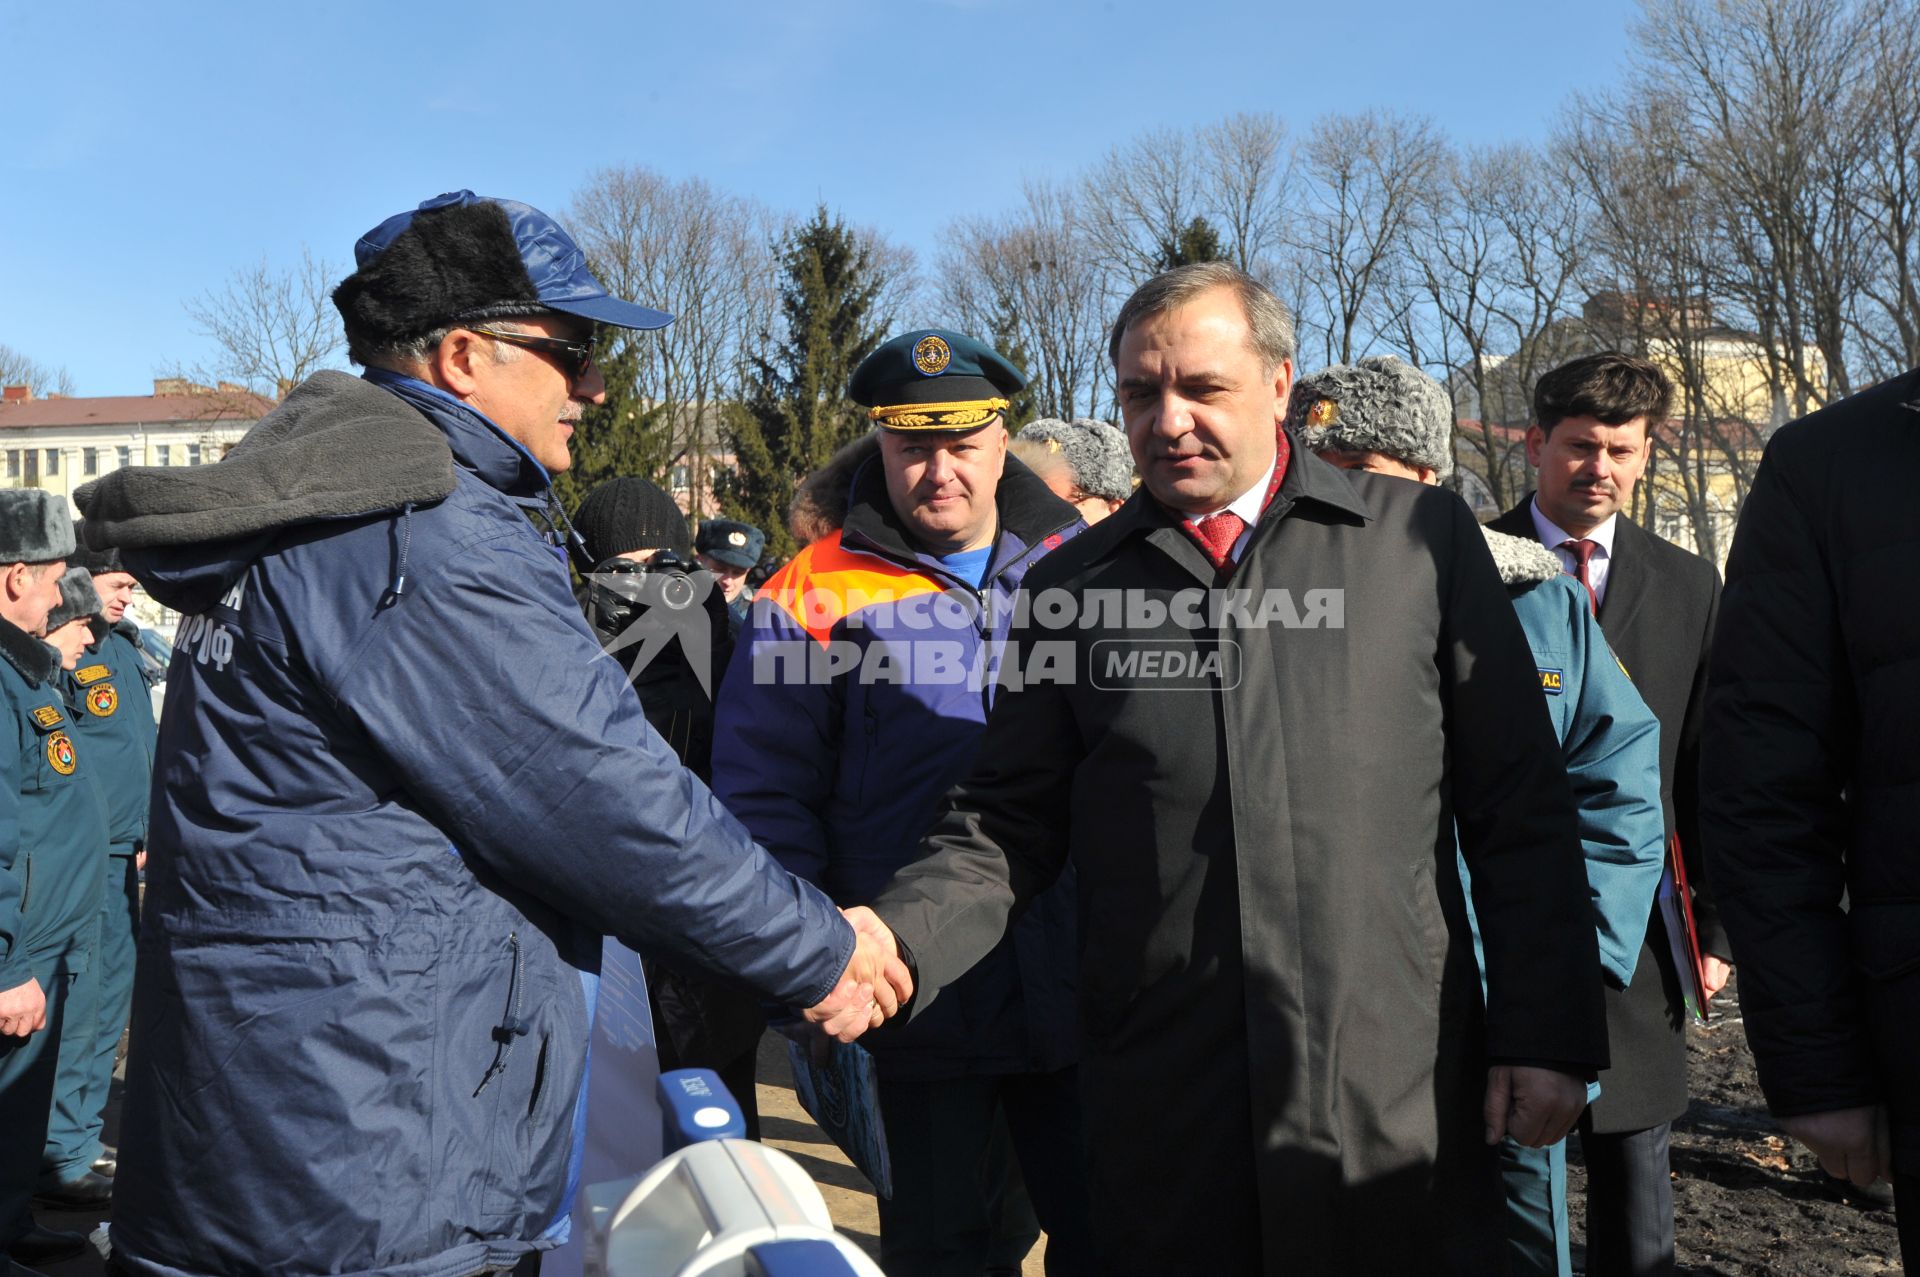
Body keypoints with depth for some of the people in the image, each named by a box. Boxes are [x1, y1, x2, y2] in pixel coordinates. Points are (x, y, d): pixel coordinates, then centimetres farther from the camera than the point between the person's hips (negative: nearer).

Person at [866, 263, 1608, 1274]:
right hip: (1161, 1108, 1)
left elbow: (1519, 810, 3)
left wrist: (1544, 1032, -1)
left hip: (1402, 1102, 0)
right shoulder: (1071, 585, 6)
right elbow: (1007, 825, 5)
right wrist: (896, 942, -12)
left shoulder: (1420, 538, 2)